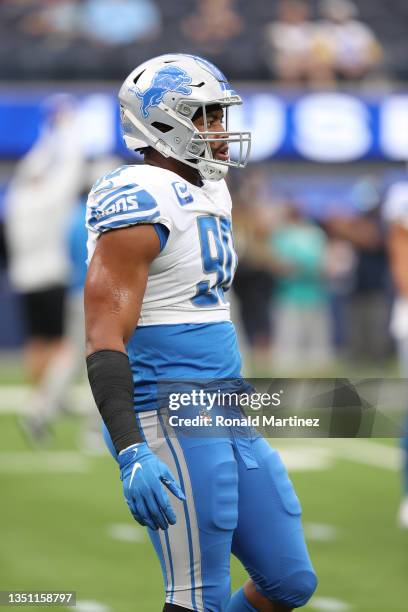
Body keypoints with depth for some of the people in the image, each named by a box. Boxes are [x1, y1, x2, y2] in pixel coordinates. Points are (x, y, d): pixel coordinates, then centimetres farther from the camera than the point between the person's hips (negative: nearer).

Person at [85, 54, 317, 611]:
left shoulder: (210, 195, 15)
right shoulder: (143, 204, -15)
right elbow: (104, 340, -22)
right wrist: (131, 453, -32)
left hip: (225, 415, 10)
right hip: (170, 420, -9)